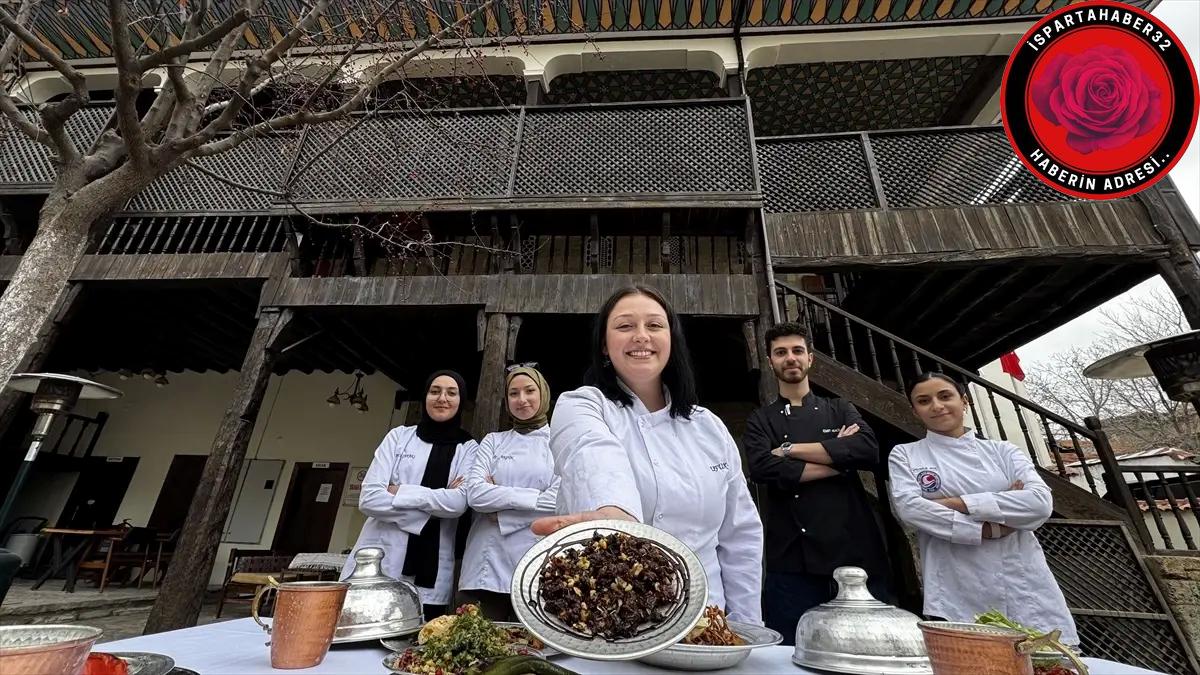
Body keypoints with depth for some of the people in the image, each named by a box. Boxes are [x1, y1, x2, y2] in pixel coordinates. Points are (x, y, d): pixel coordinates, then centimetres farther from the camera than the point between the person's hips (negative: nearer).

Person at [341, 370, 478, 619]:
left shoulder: (468, 448, 3)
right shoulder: (399, 436, 6)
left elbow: (459, 503, -12)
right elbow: (369, 498, -4)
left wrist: (398, 492, -9)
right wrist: (431, 510, -11)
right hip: (377, 562, 1)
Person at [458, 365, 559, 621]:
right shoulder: (493, 441, 11)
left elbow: (557, 502, -7)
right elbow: (475, 494, -3)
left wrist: (498, 501, -6)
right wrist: (534, 496, -10)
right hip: (486, 565, 2)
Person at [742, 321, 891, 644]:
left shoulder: (840, 410, 12)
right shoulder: (760, 420, 6)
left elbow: (868, 450, -9)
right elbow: (764, 469, -14)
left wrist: (790, 449, -10)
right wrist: (839, 458, -8)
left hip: (856, 551, 2)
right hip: (794, 560, -1)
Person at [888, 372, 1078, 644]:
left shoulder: (1002, 450, 9)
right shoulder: (905, 454, 4)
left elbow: (1041, 502, -6)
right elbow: (909, 506, -11)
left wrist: (958, 504, -14)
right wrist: (989, 530, -14)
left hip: (1024, 584, 2)